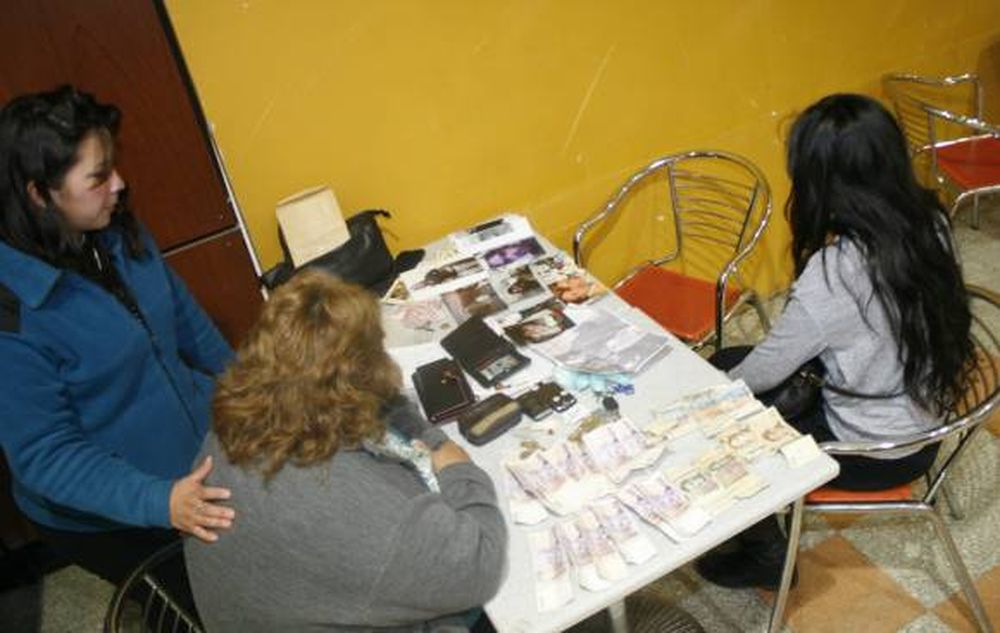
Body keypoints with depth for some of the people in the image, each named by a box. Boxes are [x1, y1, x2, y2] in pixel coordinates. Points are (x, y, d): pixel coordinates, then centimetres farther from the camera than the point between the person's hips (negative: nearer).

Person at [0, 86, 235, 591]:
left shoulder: (120, 234, -8)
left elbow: (187, 321, 7)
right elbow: (44, 455, -23)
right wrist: (159, 502, -35)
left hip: (206, 446, 6)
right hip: (111, 519, -5)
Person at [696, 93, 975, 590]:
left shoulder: (836, 270, -33)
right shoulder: (928, 222, -9)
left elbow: (768, 368, -20)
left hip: (874, 449, -7)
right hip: (921, 419, 8)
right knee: (726, 362, 12)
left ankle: (765, 555, 26)